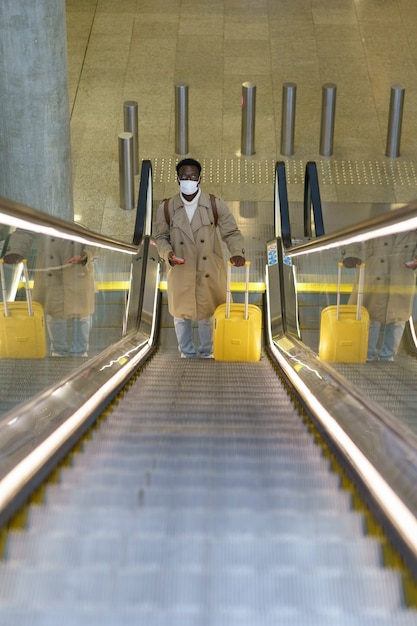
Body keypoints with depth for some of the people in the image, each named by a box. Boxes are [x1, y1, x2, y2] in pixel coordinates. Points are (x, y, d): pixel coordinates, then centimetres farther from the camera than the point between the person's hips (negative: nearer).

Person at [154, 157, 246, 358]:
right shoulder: (166, 208, -6)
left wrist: (237, 252, -23)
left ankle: (207, 353, 35)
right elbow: (160, 237, 4)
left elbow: (231, 232, -4)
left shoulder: (215, 205, -8)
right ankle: (187, 354, 34)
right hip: (180, 272, 1)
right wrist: (168, 253, -17)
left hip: (209, 271, 0)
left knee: (207, 314, 13)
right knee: (181, 314, 13)